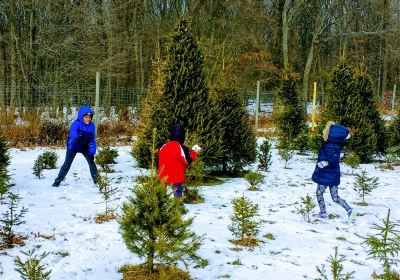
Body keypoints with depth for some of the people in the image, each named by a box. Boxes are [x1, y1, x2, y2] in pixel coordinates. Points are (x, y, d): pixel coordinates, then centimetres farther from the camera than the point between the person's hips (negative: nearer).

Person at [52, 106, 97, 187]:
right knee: (67, 164, -8)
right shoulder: (76, 124, -27)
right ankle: (57, 181, 2)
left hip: (84, 146, 4)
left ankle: (96, 180, 11)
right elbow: (73, 134, -46)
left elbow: (92, 140, -5)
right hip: (73, 146, -4)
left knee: (91, 161, -1)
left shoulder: (91, 125, -13)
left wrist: (92, 152, -10)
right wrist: (76, 138, -70)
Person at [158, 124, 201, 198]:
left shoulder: (164, 146, 2)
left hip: (164, 177, 6)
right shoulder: (181, 148, -16)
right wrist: (194, 152, 2)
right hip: (176, 178, -6)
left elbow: (160, 160, 10)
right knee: (177, 194, 2)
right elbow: (187, 162, -9)